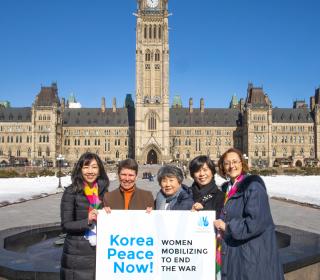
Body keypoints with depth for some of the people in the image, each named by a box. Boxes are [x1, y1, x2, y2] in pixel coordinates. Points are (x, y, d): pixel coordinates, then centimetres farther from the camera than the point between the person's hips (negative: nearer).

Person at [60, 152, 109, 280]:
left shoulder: (103, 190, 5)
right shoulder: (71, 192, -8)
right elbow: (65, 225, -11)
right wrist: (86, 221, -25)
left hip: (100, 251, 4)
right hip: (77, 255, -4)